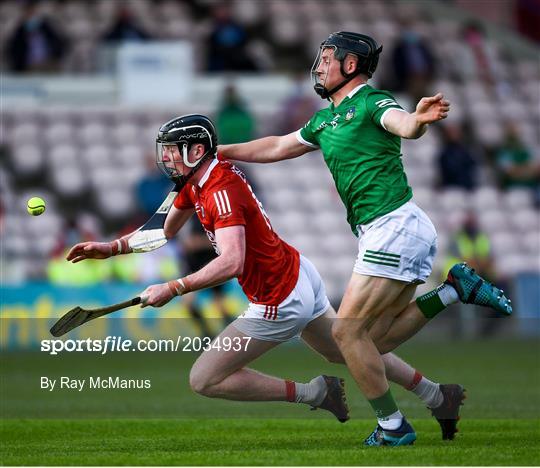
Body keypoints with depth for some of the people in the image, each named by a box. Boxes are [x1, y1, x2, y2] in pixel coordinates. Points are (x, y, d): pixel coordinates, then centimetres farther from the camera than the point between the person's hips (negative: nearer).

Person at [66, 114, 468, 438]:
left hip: (280, 304, -10)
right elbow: (165, 231, 22)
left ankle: (313, 393, -2)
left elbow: (231, 262, -37)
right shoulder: (195, 183, 5)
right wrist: (111, 247, 13)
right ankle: (437, 396, 37)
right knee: (348, 352, 27)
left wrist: (172, 289, -35)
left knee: (204, 380, -6)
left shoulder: (221, 191, -25)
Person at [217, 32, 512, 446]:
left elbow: (402, 125, -30)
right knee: (378, 340, 8)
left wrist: (419, 119, -53)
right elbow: (277, 148, 33)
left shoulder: (371, 103, -8)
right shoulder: (325, 120, 20)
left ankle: (393, 428, -2)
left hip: (395, 227, -10)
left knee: (347, 331, -9)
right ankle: (456, 288, 11)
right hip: (380, 234, 10)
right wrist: (219, 151, 35)